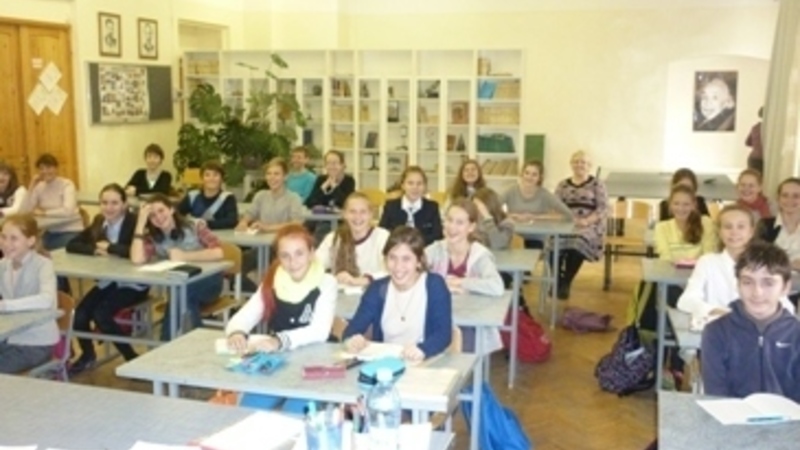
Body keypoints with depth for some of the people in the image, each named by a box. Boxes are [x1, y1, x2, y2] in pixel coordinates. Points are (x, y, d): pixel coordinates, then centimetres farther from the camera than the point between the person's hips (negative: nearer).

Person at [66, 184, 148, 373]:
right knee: (79, 315, -12)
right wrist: (95, 249, -16)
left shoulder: (134, 222, -17)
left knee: (101, 315, -24)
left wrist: (109, 247, -20)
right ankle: (88, 354, 19)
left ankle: (132, 358, -2)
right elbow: (71, 245, 3)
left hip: (133, 284, -6)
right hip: (107, 282, 6)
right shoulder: (99, 222, 3)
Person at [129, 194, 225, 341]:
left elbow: (218, 253, -17)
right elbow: (137, 259, -20)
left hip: (208, 283, -2)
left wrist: (184, 257, -19)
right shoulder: (152, 238, 1)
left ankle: (167, 343, -21)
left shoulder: (195, 226, -5)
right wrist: (141, 221, -17)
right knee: (187, 302, -35)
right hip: (181, 288, 2)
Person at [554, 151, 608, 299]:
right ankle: (558, 280, -12)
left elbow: (603, 208, -1)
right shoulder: (563, 185, 19)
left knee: (577, 242, -38)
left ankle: (566, 283, -19)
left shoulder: (597, 184, 9)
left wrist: (586, 221, -18)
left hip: (590, 227, -2)